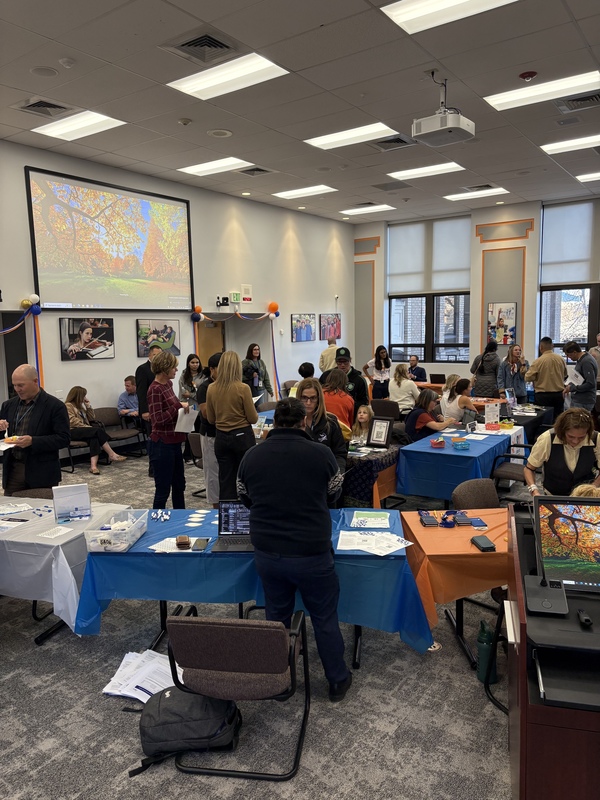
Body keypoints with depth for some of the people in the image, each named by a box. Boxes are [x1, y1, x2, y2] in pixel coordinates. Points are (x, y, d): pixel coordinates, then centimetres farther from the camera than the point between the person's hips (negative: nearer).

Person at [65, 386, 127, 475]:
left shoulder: (80, 406, 24)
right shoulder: (68, 406, -1)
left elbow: (92, 419, 23)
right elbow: (73, 422, -15)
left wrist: (88, 406, 12)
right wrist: (89, 427, -21)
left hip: (83, 430, 7)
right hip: (73, 432, -7)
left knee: (94, 436, -30)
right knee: (98, 430, -29)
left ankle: (93, 465, -46)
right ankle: (112, 455, -27)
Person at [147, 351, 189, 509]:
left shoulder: (168, 384, 7)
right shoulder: (155, 389, -18)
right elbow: (158, 420, -22)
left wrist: (182, 407, 4)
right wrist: (178, 406, -18)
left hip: (174, 442, 9)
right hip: (162, 444, -9)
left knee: (179, 484, 20)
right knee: (163, 489, 3)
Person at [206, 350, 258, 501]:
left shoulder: (211, 388, -3)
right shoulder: (243, 388, -14)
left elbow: (210, 419, 6)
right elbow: (253, 418, -8)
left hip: (221, 438, 4)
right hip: (243, 437, -4)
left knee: (226, 481, 9)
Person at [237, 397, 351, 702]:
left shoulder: (251, 456, -4)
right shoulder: (321, 454, -11)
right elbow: (333, 494, 7)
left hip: (266, 553, 3)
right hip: (312, 553, -3)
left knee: (276, 616, 22)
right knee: (324, 617, 17)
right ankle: (338, 681, 34)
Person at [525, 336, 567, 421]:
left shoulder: (538, 361, -15)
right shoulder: (560, 359, -1)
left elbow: (527, 378, -12)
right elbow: (565, 375, 15)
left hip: (543, 396, -4)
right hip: (559, 395, 4)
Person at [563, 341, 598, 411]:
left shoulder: (586, 362, -20)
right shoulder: (581, 360, 11)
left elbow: (590, 384, -24)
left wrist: (571, 388, -16)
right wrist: (570, 384, 8)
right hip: (577, 400, 10)